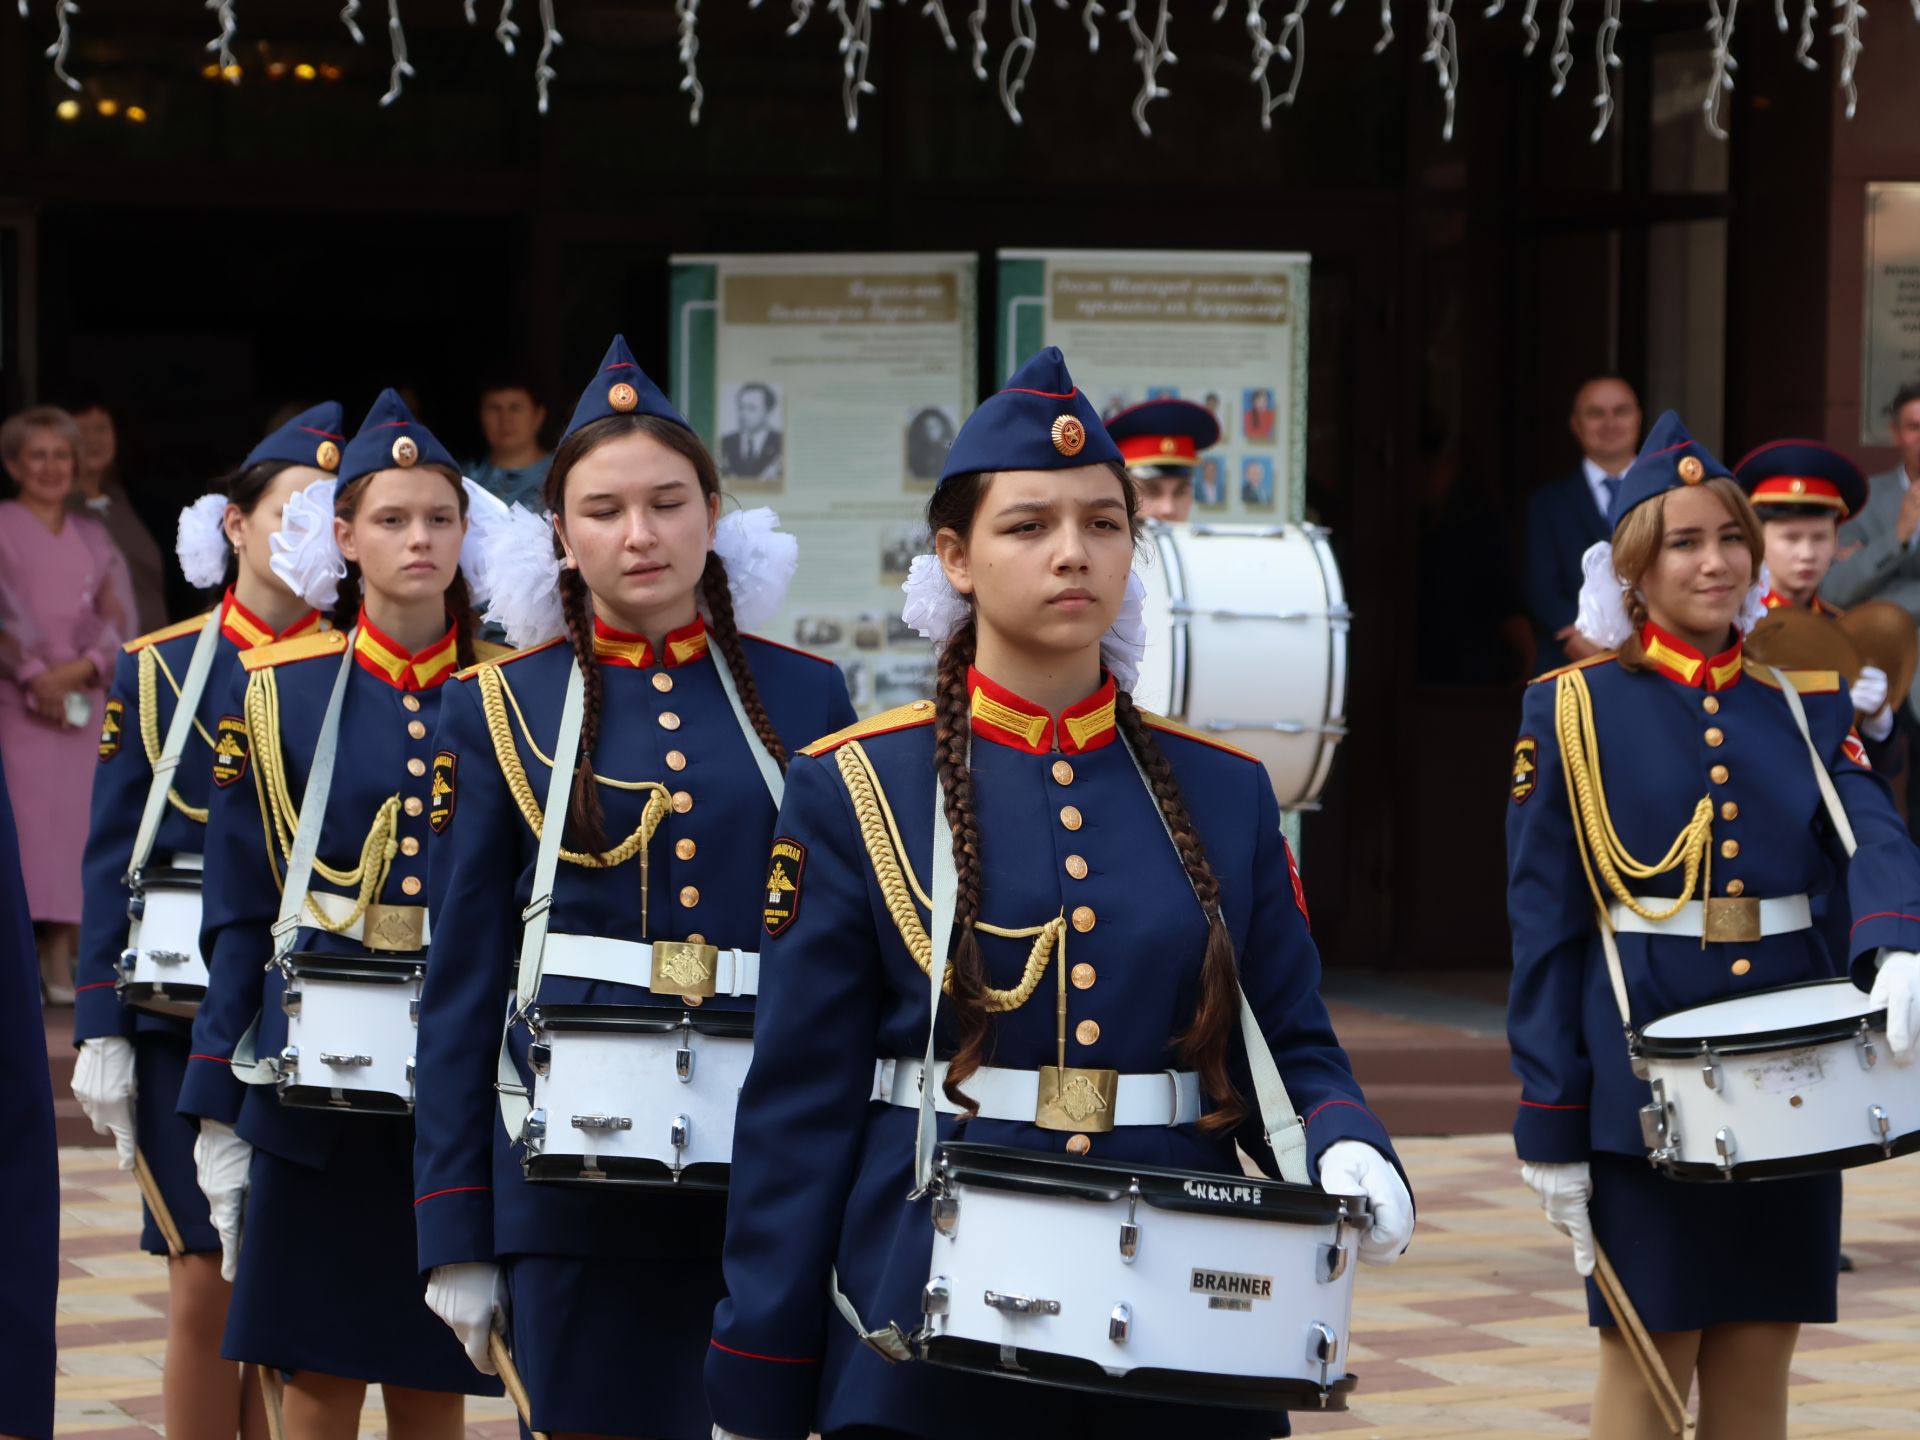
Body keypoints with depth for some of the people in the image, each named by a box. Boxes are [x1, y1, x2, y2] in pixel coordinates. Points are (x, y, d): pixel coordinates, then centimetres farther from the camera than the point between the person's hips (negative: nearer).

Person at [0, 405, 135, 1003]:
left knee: (73, 815, -2)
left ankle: (61, 962, -3)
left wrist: (85, 667, -9)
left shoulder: (92, 537, 16)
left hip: (84, 696, 4)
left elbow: (119, 613, 8)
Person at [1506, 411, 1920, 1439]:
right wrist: (1549, 1125, -7)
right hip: (1644, 1074, -4)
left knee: (1760, 1351, 8)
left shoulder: (1805, 699, 9)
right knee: (1648, 1353, -1)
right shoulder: (1574, 710, -1)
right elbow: (1546, 929, -3)